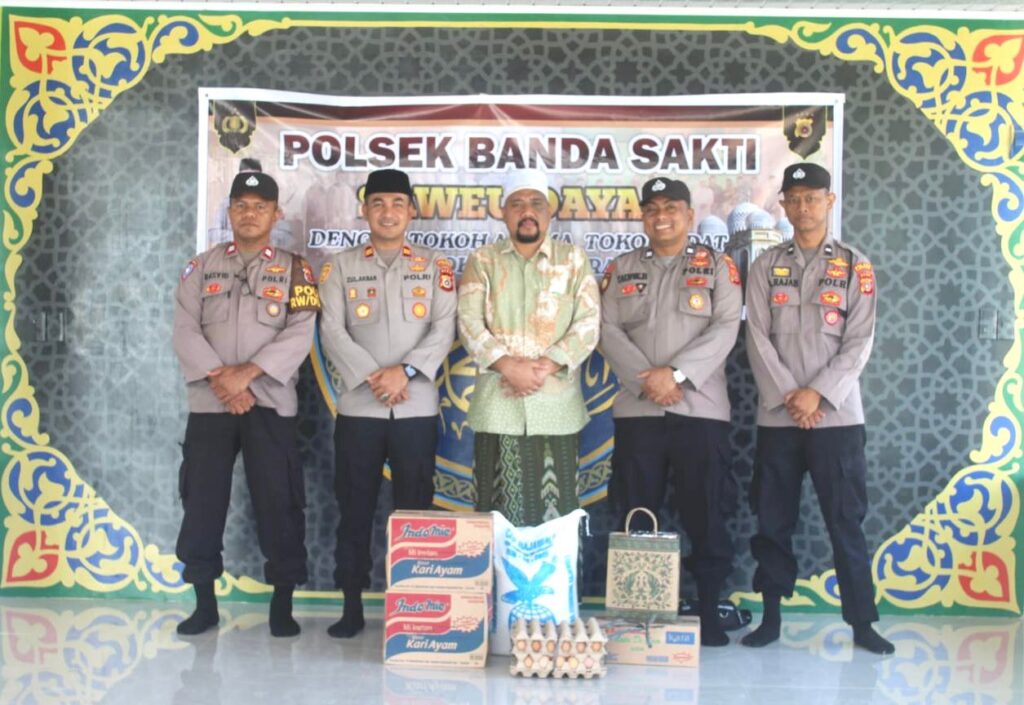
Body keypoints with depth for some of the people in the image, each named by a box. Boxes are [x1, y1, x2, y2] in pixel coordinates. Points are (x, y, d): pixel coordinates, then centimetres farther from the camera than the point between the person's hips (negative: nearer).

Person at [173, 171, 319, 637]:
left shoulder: (294, 270, 5)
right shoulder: (201, 266, 11)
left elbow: (299, 335, -7)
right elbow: (185, 330, 0)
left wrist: (247, 372, -17)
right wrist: (218, 377, -14)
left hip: (271, 405, -2)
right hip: (209, 404, 2)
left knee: (278, 505, 0)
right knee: (201, 503, 4)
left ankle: (282, 606, 12)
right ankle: (204, 604, 18)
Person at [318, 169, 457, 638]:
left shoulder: (435, 267, 8)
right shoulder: (340, 267, 8)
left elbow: (444, 329, -3)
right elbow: (331, 332, -2)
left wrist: (406, 371, -17)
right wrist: (371, 376, -15)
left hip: (416, 408, 0)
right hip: (358, 407, 0)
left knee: (415, 509, 5)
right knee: (354, 509, 5)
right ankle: (352, 606, 15)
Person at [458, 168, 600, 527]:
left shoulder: (574, 259, 8)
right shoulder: (482, 261, 8)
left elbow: (588, 324, -1)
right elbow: (469, 324, -2)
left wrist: (544, 366, -14)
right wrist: (509, 366, -16)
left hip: (557, 406, 0)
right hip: (498, 406, 0)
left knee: (556, 511, 4)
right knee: (500, 512, 4)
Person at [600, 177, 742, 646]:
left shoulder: (717, 266, 8)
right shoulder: (621, 269, 14)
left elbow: (725, 328, -4)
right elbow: (609, 330, 3)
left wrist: (677, 373, -16)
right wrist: (646, 379, -11)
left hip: (701, 409, -2)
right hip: (637, 409, 2)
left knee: (706, 515, 1)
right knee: (636, 515, 6)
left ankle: (709, 609, 12)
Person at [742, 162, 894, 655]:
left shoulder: (855, 266, 5)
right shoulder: (766, 266, 8)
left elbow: (859, 342, -2)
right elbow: (757, 338, 1)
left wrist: (817, 393, -12)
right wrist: (787, 395, -10)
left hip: (837, 414, -1)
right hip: (777, 414, 2)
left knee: (846, 521, 2)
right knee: (773, 520, 6)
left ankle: (862, 622, 11)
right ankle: (771, 616, 17)